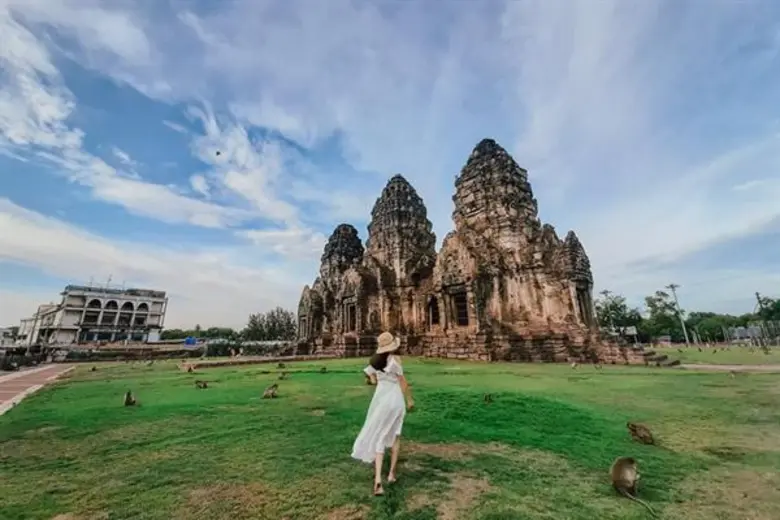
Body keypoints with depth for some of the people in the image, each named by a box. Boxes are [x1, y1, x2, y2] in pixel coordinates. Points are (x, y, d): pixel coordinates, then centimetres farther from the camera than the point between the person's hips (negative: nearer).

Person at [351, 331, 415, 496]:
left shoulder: (375, 360, 1)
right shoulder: (395, 359, -14)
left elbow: (373, 380, 7)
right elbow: (403, 382, -10)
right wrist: (410, 399, 3)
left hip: (380, 399, 3)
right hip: (395, 399, -3)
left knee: (379, 438, 8)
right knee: (395, 436, 19)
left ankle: (378, 479, -5)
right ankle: (391, 473, 23)